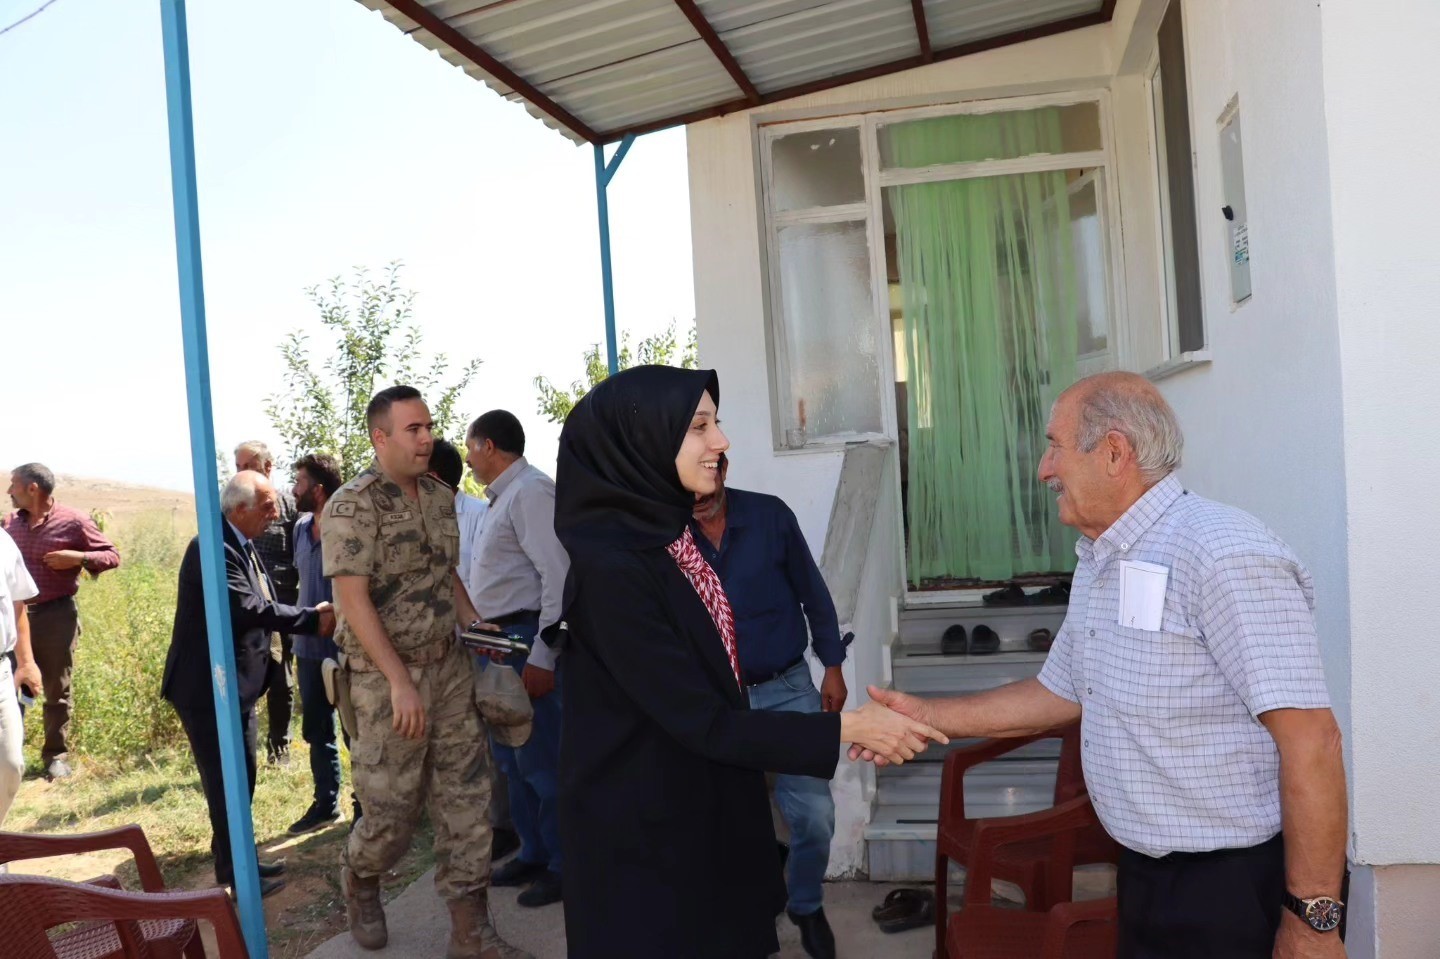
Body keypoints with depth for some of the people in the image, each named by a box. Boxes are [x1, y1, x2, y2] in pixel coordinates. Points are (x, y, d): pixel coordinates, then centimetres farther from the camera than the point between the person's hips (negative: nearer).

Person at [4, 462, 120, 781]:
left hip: (56, 616, -4)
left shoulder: (73, 521, -7)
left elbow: (112, 555, -4)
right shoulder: (11, 523, 8)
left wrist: (78, 557, -19)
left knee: (57, 691, 6)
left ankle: (56, 755, 17)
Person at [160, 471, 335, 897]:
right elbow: (248, 608, -30)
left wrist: (309, 615, -5)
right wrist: (313, 619, -25)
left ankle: (236, 858, 33)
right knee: (226, 781, 1)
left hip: (235, 684, 10)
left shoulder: (243, 546, 9)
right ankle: (235, 873, 13)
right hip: (209, 687, -10)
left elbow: (264, 604, 9)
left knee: (241, 777, 18)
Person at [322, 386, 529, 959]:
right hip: (386, 677, -6)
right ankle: (359, 879, 38)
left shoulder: (440, 498, 9)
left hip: (450, 668, 6)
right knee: (391, 808, 5)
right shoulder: (352, 506, -13)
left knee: (466, 798, 6)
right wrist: (401, 681, -22)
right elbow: (353, 599, -18)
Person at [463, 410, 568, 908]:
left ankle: (564, 865, 12)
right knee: (511, 756, 18)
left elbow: (559, 574, -22)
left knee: (540, 759, -2)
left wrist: (541, 656, -24)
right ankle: (533, 853, 31)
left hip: (526, 640, -10)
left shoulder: (531, 491, -14)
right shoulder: (502, 497, 16)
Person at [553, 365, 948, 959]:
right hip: (644, 828, -8)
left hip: (703, 803, 8)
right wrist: (846, 728, -22)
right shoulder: (610, 569, -26)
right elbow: (702, 724, -25)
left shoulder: (665, 534, 2)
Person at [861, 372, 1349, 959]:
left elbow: (1310, 739, -23)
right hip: (1143, 871, 8)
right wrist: (927, 716, 12)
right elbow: (1060, 693, 17)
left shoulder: (1221, 554, -21)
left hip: (1238, 888, -8)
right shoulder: (1097, 565, 9)